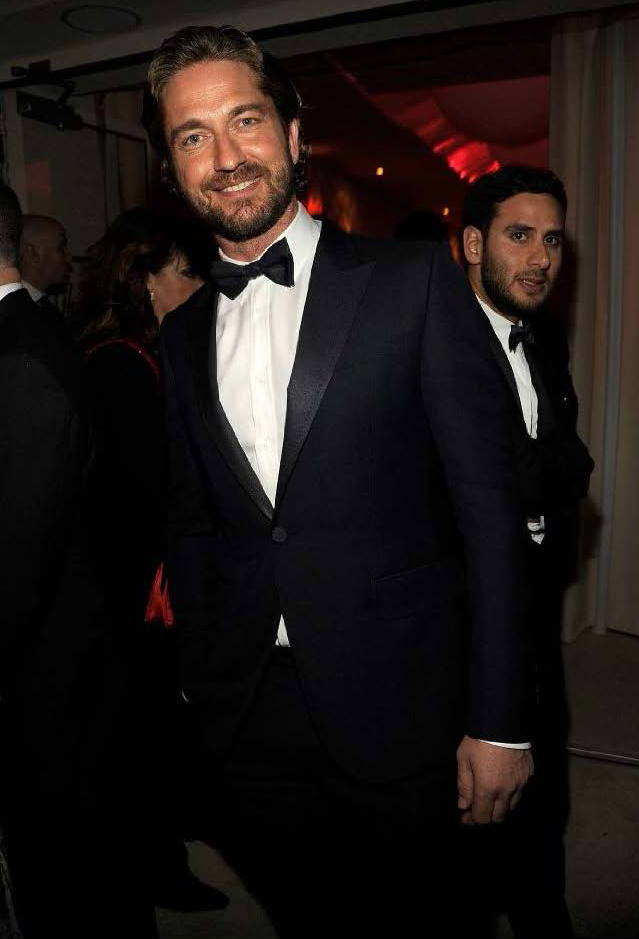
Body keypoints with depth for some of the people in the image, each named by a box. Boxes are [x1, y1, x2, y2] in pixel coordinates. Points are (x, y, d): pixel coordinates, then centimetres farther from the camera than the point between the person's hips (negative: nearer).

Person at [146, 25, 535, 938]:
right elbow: (191, 528, 12)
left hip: (396, 715, -3)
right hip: (244, 723, 4)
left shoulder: (414, 283, -7)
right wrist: (200, 689, 8)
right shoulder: (182, 335, 7)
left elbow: (490, 507, -9)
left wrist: (499, 722, -9)